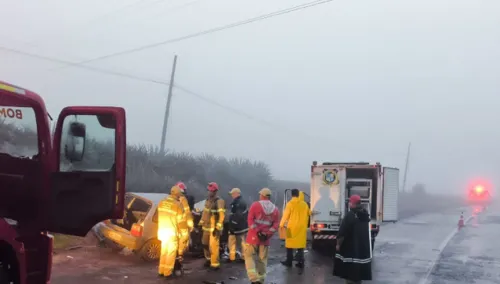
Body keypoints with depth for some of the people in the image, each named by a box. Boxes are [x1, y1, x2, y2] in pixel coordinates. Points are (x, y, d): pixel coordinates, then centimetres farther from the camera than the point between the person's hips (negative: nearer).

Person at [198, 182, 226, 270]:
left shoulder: (219, 201, -12)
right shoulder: (207, 200, 13)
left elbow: (221, 216, -17)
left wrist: (217, 228, -21)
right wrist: (201, 223, 17)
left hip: (214, 228, -8)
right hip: (206, 227, 8)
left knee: (213, 246, -6)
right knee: (205, 244, 18)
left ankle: (215, 264, 5)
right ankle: (208, 259, 38)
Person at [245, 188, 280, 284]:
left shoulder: (255, 205, -3)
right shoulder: (275, 209, 8)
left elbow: (250, 220, -12)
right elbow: (276, 225, 0)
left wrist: (257, 231, -12)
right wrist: (267, 234, -7)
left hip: (253, 236, -3)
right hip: (265, 238, 4)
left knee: (250, 256, 5)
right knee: (262, 259, 12)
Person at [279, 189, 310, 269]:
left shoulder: (290, 204, -10)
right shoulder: (304, 204, 3)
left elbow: (285, 215, -8)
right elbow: (307, 215, 12)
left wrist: (281, 224, 4)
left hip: (292, 228, -4)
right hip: (301, 228, 4)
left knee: (290, 245, 8)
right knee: (300, 245, 8)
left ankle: (289, 262, 12)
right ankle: (300, 263, 5)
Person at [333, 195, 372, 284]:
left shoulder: (350, 215, -19)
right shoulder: (365, 214, 7)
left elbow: (342, 232, -20)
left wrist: (338, 244, -7)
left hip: (350, 249, -8)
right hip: (363, 248, 8)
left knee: (350, 273, -2)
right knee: (359, 271, 17)